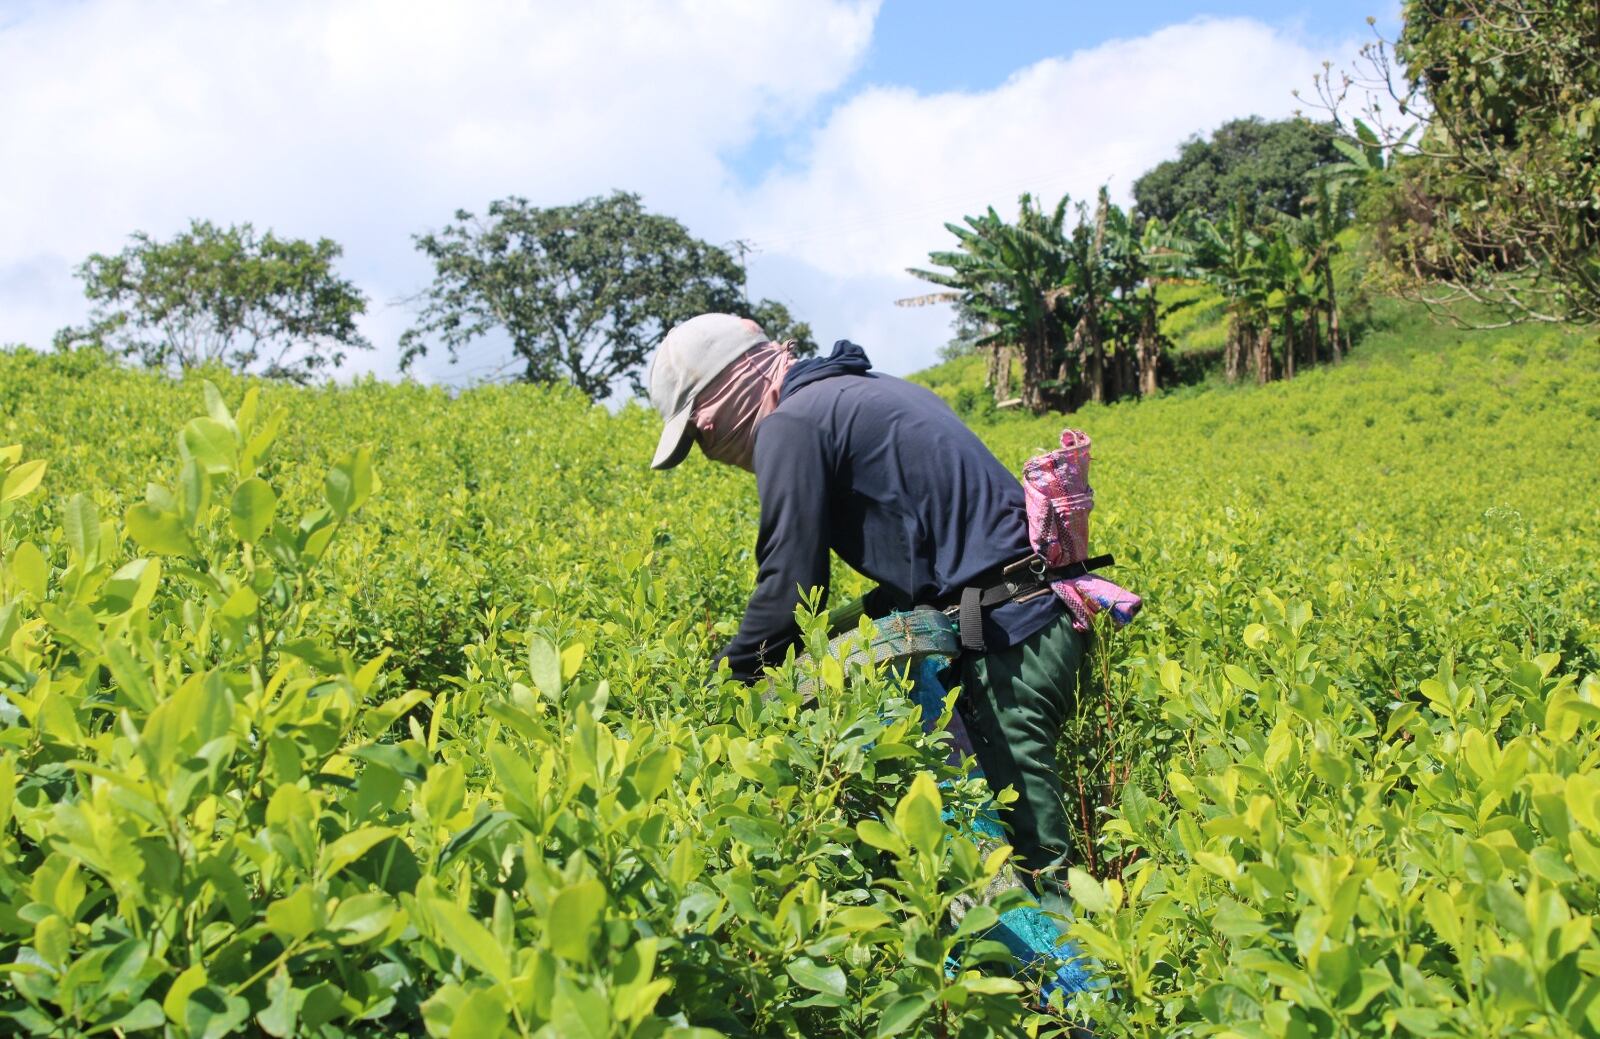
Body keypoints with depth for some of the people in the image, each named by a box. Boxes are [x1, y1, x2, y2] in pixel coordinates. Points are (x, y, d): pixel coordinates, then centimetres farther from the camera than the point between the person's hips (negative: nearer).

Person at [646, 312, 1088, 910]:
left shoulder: (790, 425, -8)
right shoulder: (860, 390, 22)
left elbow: (788, 590, -9)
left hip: (1004, 628, -10)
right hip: (1039, 612, 10)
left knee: (1030, 856, -7)